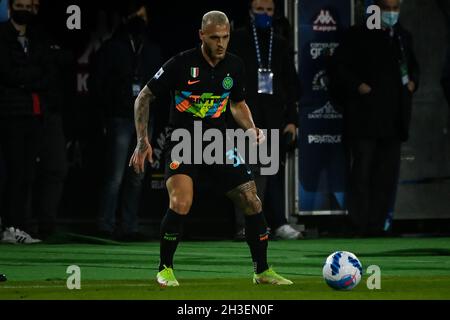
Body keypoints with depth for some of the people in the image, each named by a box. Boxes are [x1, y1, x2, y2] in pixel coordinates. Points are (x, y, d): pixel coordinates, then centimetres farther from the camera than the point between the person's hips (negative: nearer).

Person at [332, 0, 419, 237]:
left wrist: (412, 81, 9)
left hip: (394, 119, 6)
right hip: (365, 117, -6)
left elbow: (412, 66, 29)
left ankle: (377, 224, 10)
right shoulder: (359, 35, 0)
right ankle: (359, 225, -7)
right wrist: (357, 86, -14)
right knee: (361, 171, -8)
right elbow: (340, 66, -2)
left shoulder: (403, 37, 17)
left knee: (387, 174, 5)